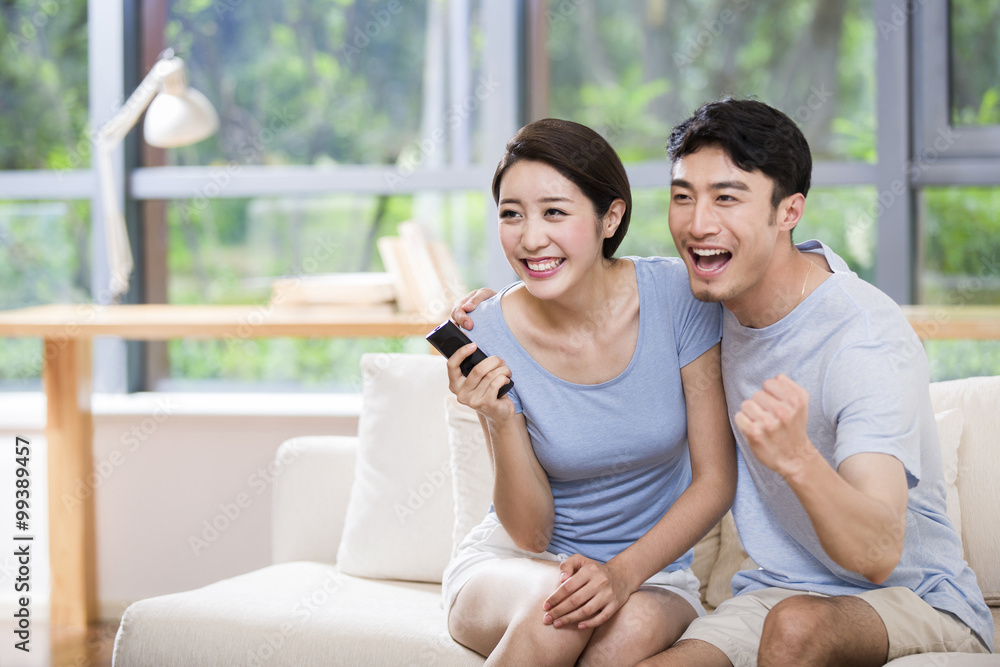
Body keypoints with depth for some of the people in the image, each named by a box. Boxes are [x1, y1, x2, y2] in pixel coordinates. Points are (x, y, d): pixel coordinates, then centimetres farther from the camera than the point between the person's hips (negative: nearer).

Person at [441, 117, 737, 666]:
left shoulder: (678, 296, -13)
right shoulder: (492, 333, -12)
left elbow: (716, 480, -9)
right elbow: (530, 533, -10)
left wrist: (623, 573, -23)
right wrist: (502, 421, -27)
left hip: (650, 568, 0)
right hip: (511, 561, 1)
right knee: (554, 605, -33)